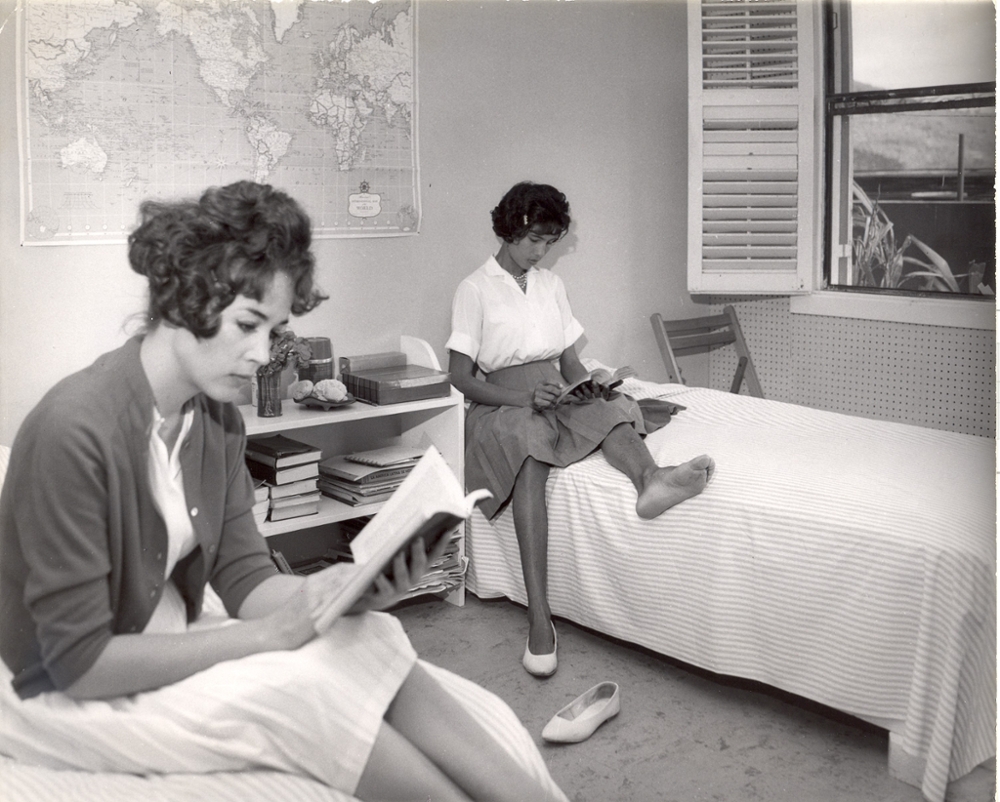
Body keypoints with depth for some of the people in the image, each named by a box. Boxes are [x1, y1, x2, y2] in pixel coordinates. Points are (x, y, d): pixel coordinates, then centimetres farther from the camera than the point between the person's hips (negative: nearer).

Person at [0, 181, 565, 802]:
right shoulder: (73, 430, -25)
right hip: (67, 697, -6)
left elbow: (246, 579, -3)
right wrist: (264, 635, -23)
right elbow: (80, 661, -23)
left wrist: (347, 587, -22)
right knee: (302, 689, -25)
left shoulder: (216, 418, 0)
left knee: (369, 641, -16)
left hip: (173, 649, 6)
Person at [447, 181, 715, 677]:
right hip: (500, 408, -5)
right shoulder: (475, 289, 0)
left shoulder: (551, 284, 17)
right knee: (529, 436, -39)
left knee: (610, 408, -27)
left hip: (556, 399, 6)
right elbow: (460, 376, -6)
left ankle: (649, 479, -63)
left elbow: (570, 361, 17)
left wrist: (589, 383, -7)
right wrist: (524, 397, -21)